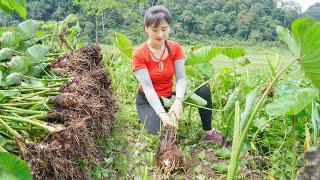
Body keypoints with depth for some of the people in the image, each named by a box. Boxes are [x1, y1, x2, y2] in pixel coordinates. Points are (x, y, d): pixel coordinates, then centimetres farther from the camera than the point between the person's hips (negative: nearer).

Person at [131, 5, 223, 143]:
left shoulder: (175, 48, -7)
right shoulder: (139, 54, -19)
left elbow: (181, 78, -15)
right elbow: (148, 88, -25)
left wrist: (178, 101, -35)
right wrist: (162, 114, -38)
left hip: (169, 96, 4)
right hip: (148, 101, -4)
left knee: (203, 89, -16)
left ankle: (208, 133, -3)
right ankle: (148, 117, 7)